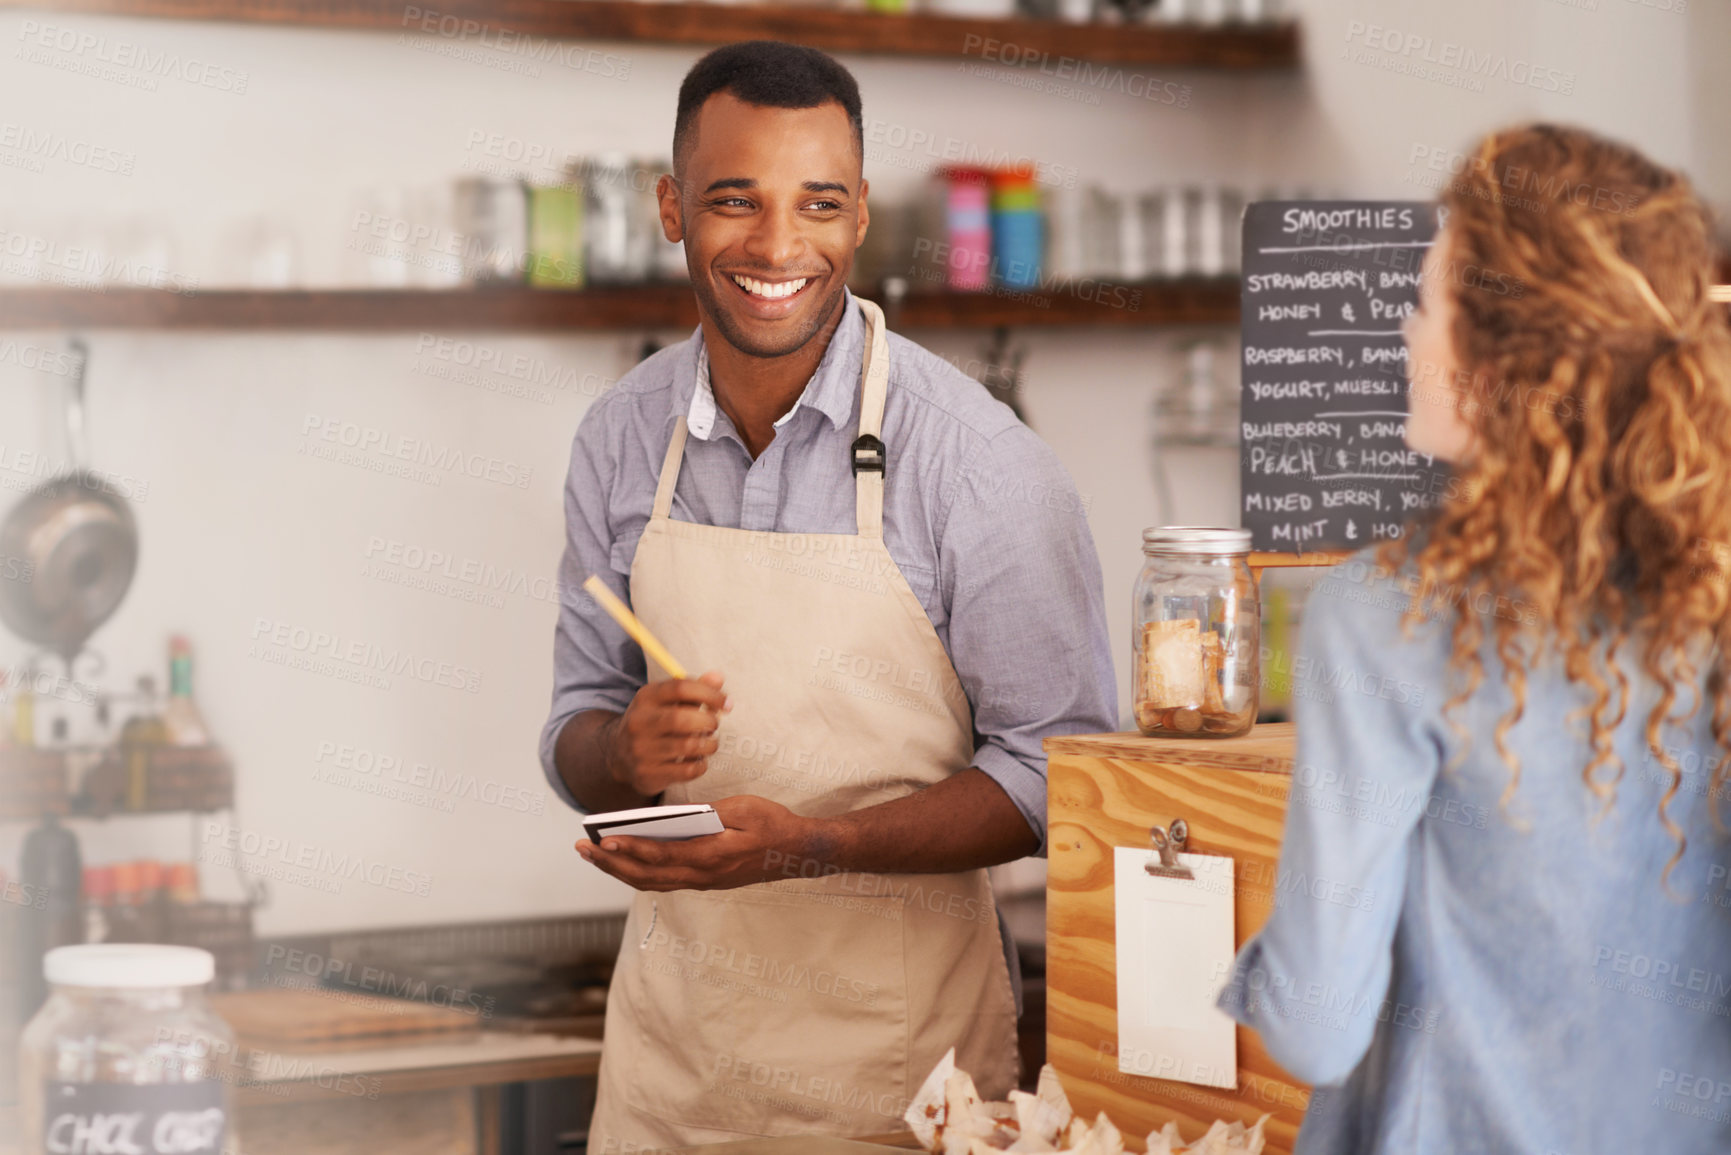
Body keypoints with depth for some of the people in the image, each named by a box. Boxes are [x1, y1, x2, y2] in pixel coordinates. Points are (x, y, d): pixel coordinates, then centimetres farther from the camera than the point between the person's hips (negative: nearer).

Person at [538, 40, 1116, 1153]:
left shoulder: (977, 458, -13)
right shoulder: (622, 440, 2)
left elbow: (1054, 770, -11)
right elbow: (577, 725, 10)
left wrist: (813, 844, -23)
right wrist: (625, 751, -13)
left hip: (896, 1031, -4)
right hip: (673, 1022, 4)